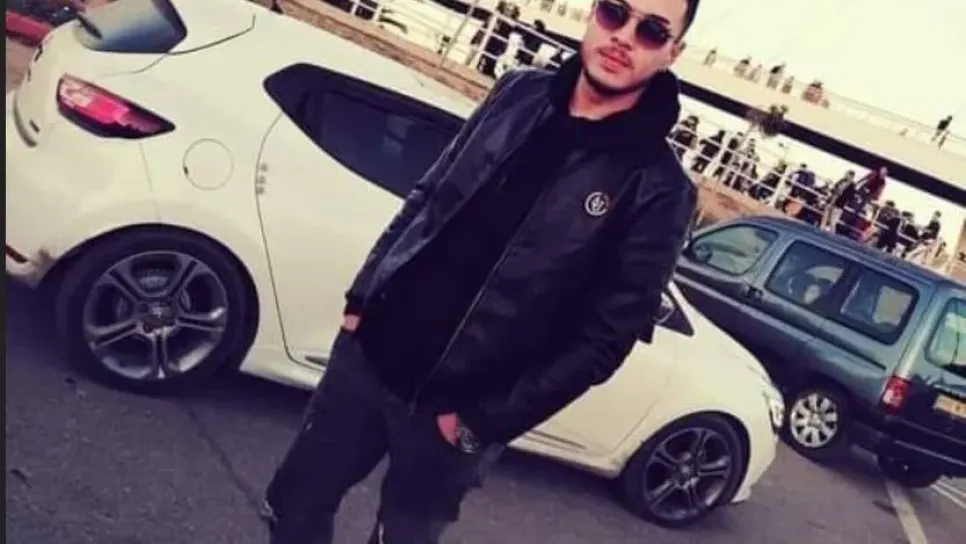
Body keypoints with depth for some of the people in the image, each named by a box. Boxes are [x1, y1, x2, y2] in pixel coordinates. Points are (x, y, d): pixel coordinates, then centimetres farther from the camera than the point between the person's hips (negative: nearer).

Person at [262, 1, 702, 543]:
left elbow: (606, 335, -13)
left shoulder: (659, 191, -13)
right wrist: (362, 298, 7)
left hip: (454, 408, -4)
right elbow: (426, 199, 9)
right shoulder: (521, 93, 2)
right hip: (369, 353, 5)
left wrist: (486, 421, -13)